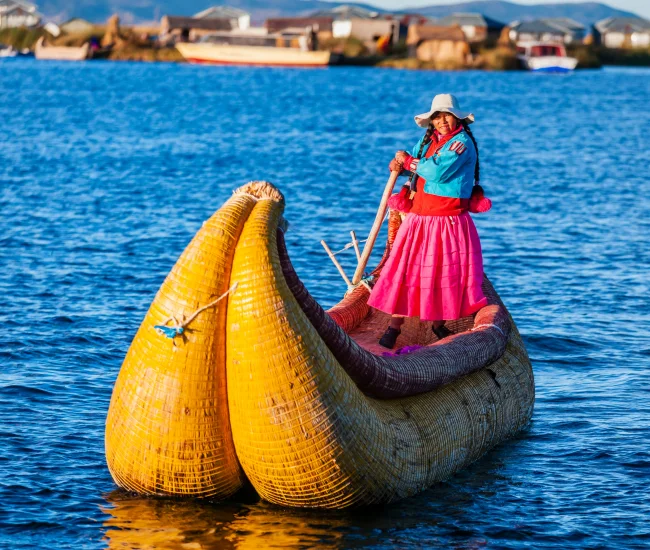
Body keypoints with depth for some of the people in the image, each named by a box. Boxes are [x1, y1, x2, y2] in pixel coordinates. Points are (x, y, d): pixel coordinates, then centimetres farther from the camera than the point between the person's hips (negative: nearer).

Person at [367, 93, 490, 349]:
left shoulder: (462, 142, -11)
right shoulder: (427, 139, 13)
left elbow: (437, 171, -22)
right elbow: (407, 160, 21)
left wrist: (408, 161, -8)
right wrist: (400, 163, -3)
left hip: (449, 222, -6)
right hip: (418, 220, 6)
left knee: (446, 273, 0)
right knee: (405, 270, 1)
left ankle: (439, 324, 17)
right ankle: (394, 327, 4)